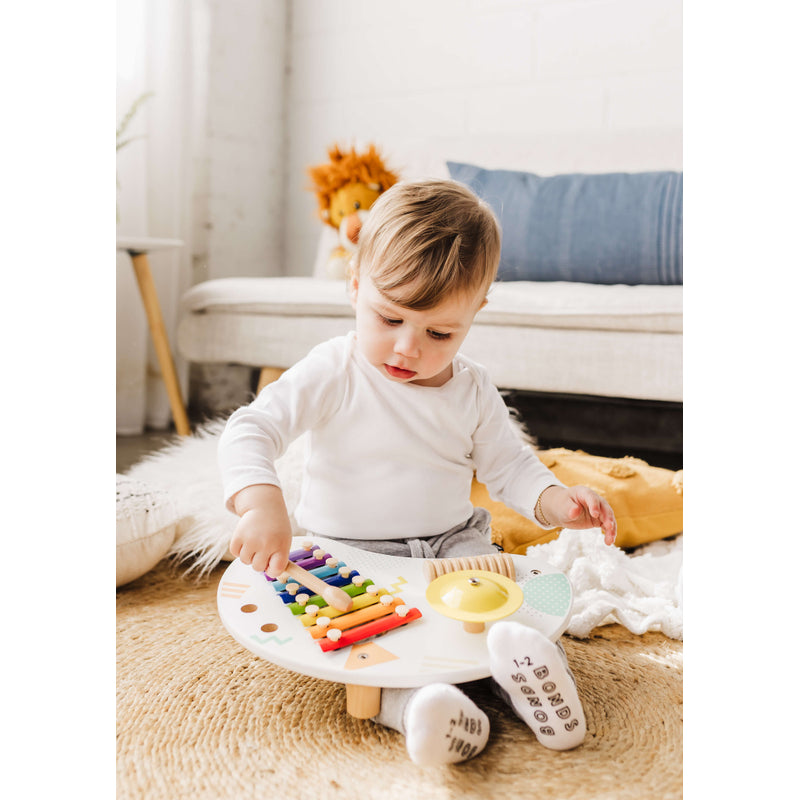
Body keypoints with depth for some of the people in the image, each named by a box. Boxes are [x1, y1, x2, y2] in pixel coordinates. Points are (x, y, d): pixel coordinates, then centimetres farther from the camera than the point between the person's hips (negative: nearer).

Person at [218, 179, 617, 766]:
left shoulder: (473, 390, 0)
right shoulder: (333, 372, -12)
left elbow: (510, 466, 5)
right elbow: (250, 432, -18)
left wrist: (558, 501, -17)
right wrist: (262, 504, -38)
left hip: (453, 545, 3)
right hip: (348, 551, -3)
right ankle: (405, 701, -43)